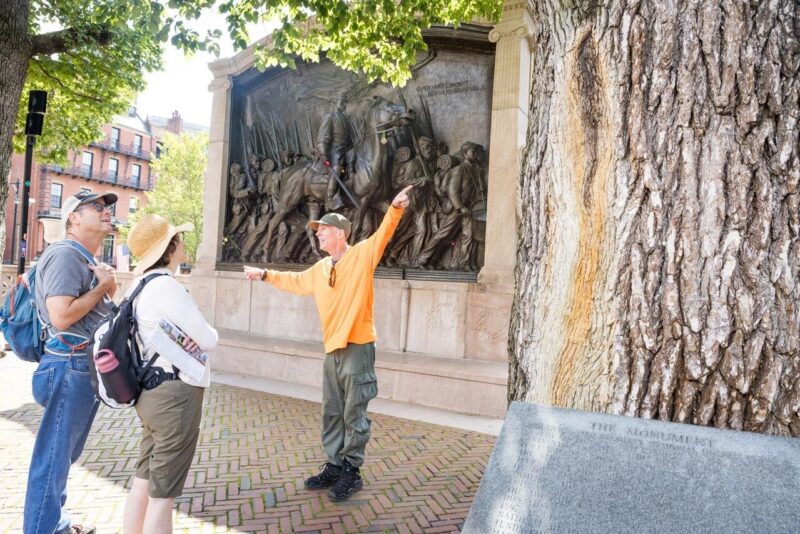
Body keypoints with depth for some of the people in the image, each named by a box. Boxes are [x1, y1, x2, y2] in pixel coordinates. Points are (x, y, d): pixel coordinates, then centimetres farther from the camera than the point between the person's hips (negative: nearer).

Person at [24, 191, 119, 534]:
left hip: (88, 366, 10)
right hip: (70, 367, -10)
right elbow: (62, 316, -25)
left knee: (65, 453, 20)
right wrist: (101, 287, -13)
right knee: (54, 455, 0)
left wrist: (109, 285, 2)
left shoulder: (87, 259, 16)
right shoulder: (64, 254, -15)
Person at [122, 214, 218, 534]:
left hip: (152, 391, 9)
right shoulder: (166, 286, -19)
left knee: (143, 483, 18)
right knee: (162, 495, 1)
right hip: (174, 394, -9)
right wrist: (203, 336, 6)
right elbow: (209, 340, -17)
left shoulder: (142, 284, 11)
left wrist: (191, 337, -4)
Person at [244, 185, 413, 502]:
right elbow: (295, 282, 32)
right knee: (332, 413, 14)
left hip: (358, 348, -7)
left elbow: (383, 234, -20)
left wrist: (395, 208, -36)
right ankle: (335, 466, 27)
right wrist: (265, 275, 35)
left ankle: (352, 472, 15)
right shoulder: (320, 269, 16)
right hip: (332, 350, 7)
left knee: (354, 414, 2)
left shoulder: (362, 254, -5)